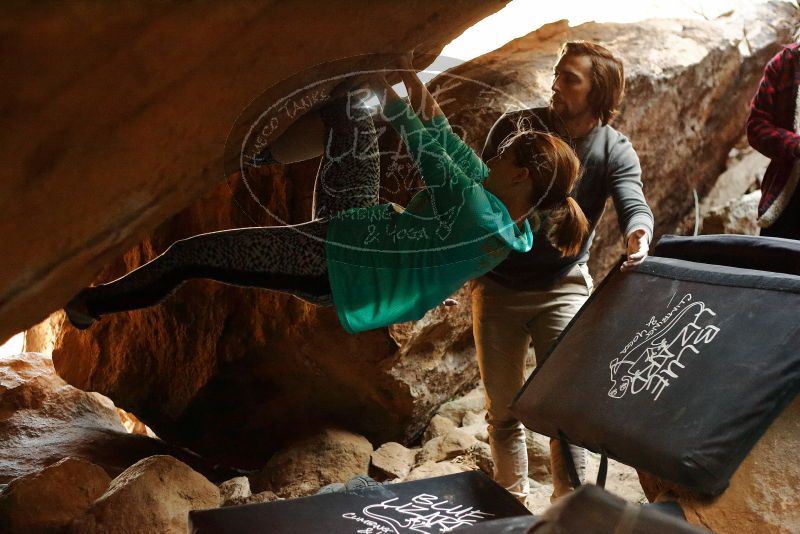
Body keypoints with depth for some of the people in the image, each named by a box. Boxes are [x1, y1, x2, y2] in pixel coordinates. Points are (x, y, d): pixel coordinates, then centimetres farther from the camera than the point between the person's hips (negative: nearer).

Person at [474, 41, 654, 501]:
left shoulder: (615, 150, -8)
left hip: (564, 287, -1)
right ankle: (513, 504, 28)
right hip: (498, 286, 1)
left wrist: (638, 234, -47)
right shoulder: (515, 127, -7)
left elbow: (634, 204, -24)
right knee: (504, 409, 10)